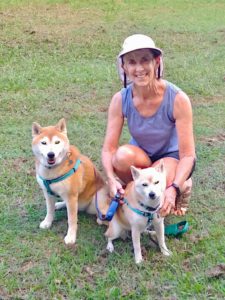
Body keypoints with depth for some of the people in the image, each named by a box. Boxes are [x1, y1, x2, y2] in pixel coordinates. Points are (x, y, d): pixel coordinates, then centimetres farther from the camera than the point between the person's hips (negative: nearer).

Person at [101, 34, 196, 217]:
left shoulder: (178, 99, -26)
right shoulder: (120, 100, -17)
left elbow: (188, 155, -24)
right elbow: (108, 148, -18)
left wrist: (174, 189, -39)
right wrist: (111, 179, -38)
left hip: (172, 157, -2)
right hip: (141, 157, 2)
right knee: (123, 155, -33)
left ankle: (183, 186, 1)